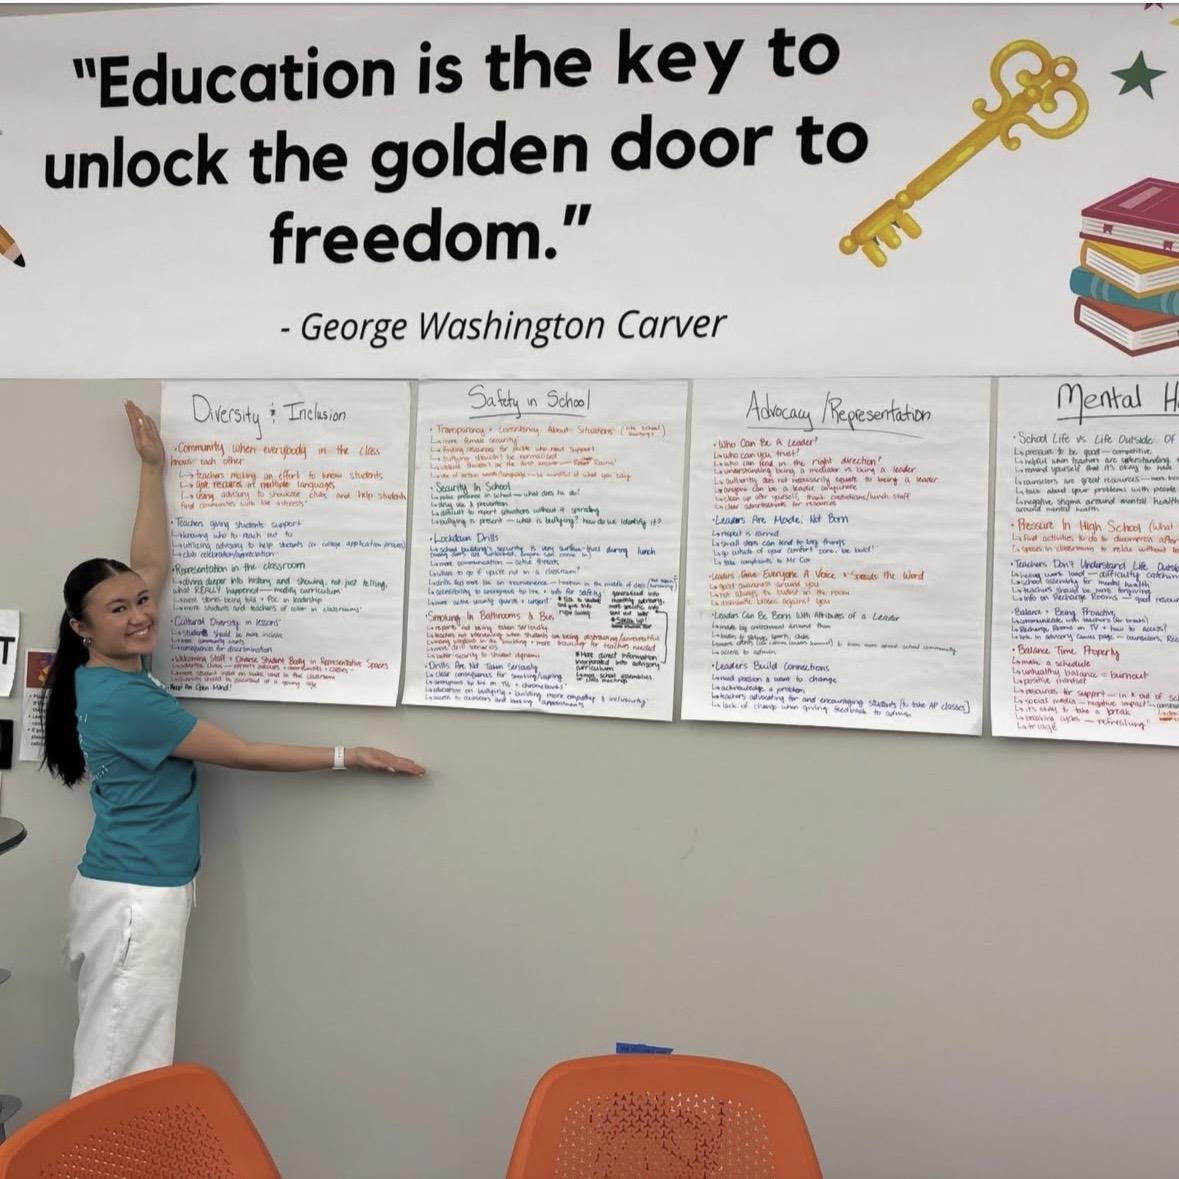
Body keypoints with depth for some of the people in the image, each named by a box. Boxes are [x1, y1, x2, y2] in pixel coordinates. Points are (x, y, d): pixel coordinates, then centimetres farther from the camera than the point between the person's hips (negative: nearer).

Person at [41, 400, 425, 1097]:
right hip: (138, 900, -9)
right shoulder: (123, 698, -21)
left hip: (133, 891, 9)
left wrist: (153, 469, 13)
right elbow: (243, 754, -16)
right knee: (122, 1078, 0)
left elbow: (150, 566, 10)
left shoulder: (115, 671, 3)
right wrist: (348, 757, -12)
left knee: (113, 1065, 16)